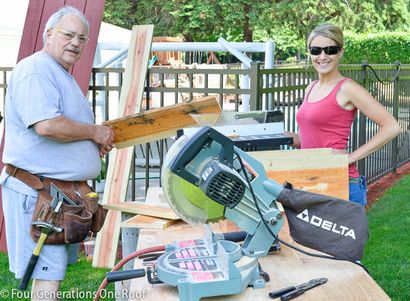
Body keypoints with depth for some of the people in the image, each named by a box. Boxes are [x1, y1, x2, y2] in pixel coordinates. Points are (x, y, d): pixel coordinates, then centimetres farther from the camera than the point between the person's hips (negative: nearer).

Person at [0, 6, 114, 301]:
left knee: (51, 270, 16)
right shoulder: (35, 70, -13)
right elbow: (47, 125, -27)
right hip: (38, 190, -10)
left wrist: (98, 144, 10)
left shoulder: (63, 76, 20)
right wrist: (95, 131, -13)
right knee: (48, 275, -8)